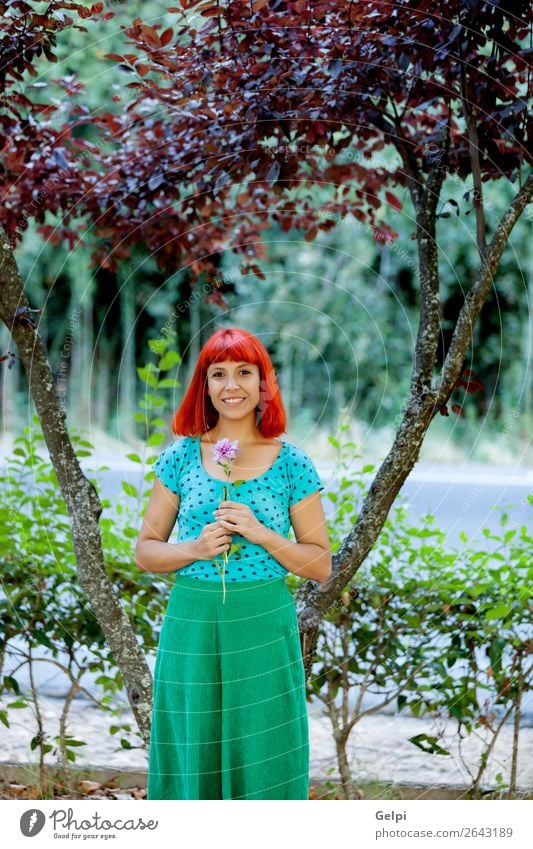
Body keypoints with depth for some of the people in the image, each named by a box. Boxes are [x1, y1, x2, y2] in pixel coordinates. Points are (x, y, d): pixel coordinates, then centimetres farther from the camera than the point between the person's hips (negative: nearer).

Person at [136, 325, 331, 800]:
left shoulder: (292, 465, 2)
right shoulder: (181, 458, 4)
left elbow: (321, 565, 3)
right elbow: (145, 550, 8)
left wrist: (261, 534, -12)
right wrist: (195, 549, -11)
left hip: (265, 629, -1)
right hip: (192, 624, 1)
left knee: (262, 760, 2)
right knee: (192, 759, 5)